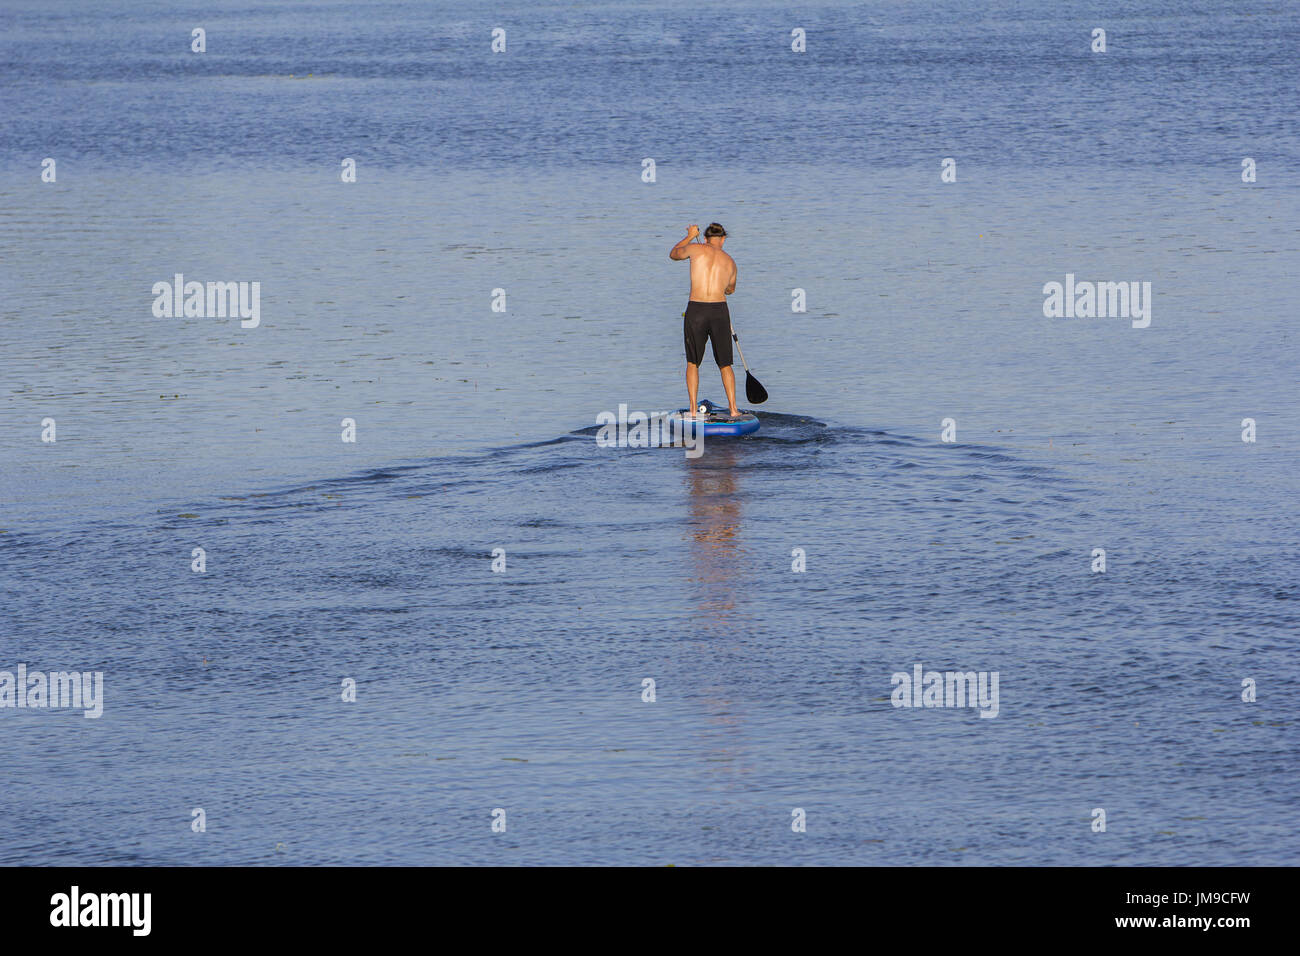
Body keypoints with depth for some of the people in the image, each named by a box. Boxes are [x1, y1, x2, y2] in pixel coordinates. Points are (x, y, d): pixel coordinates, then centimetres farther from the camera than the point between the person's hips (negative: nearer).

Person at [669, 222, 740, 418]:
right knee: (725, 364, 13)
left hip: (695, 311, -1)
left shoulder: (696, 249, 1)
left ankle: (693, 409, 7)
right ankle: (733, 409, 7)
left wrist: (690, 236, 37)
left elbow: (674, 254, 23)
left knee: (692, 363, 13)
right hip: (720, 312, 1)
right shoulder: (730, 262, 11)